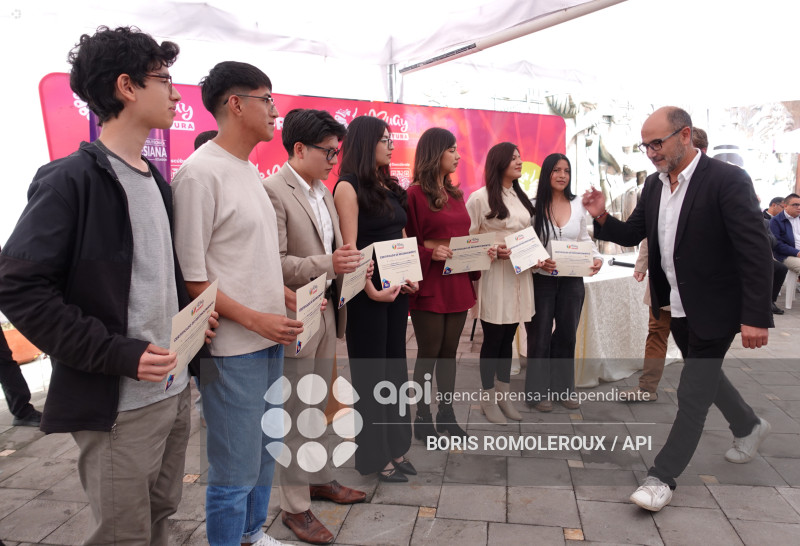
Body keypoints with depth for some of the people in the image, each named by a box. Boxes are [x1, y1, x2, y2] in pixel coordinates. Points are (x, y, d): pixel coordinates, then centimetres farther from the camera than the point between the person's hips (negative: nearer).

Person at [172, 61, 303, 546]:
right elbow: (191, 277, -17)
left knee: (266, 450, 21)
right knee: (237, 470, 3)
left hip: (270, 338, 9)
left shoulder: (249, 169, 13)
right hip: (232, 348, -9)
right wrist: (255, 319, -18)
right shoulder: (200, 173, -15)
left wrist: (289, 297, 7)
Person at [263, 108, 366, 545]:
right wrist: (327, 264, -30)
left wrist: (347, 261, 0)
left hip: (326, 313, 8)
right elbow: (273, 263, -23)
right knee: (296, 415, 4)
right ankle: (294, 506, 20)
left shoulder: (323, 190, 12)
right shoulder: (272, 191, -16)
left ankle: (320, 478, 39)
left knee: (317, 407, 21)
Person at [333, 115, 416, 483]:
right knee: (370, 370, 4)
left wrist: (411, 276, 2)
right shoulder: (349, 187, -9)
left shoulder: (388, 186, 14)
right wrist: (372, 290, -20)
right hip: (368, 291, -8)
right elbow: (350, 246, -16)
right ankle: (374, 455, 18)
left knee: (395, 366, 14)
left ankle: (395, 446, 28)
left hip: (397, 286, 8)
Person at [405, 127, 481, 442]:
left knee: (449, 351, 13)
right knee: (429, 353, 3)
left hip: (458, 284, 7)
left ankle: (446, 413, 26)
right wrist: (430, 252, -23)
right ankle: (422, 417, 17)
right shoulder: (415, 194, -7)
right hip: (430, 286, -6)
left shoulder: (455, 194, 14)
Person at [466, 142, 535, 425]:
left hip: (519, 276, 6)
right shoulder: (480, 197, -7)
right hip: (493, 277, -6)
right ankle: (488, 399, 19)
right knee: (493, 339, 3)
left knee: (508, 338, 13)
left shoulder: (522, 198, 14)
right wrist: (492, 250, -19)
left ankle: (503, 395, 26)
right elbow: (467, 239, -7)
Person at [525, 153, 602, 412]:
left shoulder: (578, 205, 4)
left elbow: (585, 239, 13)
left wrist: (596, 257, -4)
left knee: (567, 335, 13)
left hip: (572, 281, 4)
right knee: (540, 337, 7)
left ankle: (563, 388, 30)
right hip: (541, 280, -4)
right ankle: (538, 391, 22)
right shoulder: (533, 205, -9)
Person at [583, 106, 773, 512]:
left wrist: (756, 318, -25)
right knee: (705, 376, 25)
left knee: (691, 395, 1)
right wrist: (602, 218, -13)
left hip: (712, 309, -7)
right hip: (677, 306, 8)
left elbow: (756, 251, -21)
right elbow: (632, 235, 8)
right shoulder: (654, 185, 3)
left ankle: (662, 477, 14)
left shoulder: (726, 180, -19)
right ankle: (748, 426, 52)